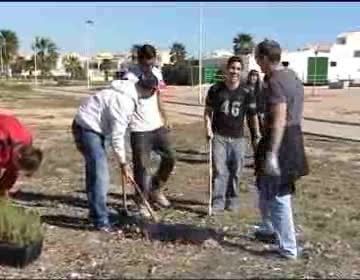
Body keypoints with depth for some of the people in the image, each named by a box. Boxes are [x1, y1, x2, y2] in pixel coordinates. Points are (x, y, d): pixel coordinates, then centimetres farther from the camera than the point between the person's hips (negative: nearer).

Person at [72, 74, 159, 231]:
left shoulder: (127, 93, 5)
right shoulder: (125, 101, -24)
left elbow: (118, 129, 11)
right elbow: (117, 135, -21)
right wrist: (123, 162, -13)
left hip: (92, 127, 10)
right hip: (87, 128, -10)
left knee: (95, 173, 16)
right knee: (100, 175, -10)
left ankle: (95, 214, 27)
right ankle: (101, 221, -4)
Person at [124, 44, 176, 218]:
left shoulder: (157, 73, 5)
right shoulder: (130, 77, -16)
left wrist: (164, 117, 18)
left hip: (157, 126, 7)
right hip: (140, 130, -7)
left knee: (170, 158, 10)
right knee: (142, 167, -1)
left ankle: (155, 190, 30)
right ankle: (143, 203, 14)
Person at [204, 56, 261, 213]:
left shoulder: (247, 93, -2)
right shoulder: (215, 89, -3)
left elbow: (252, 116, 4)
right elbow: (208, 111, 6)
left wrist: (257, 136, 5)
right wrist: (208, 128, -7)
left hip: (238, 138, 1)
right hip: (219, 136, -1)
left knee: (235, 171, 8)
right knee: (219, 170, -6)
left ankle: (232, 200, 24)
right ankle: (218, 202, 0)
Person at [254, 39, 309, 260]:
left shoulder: (275, 82, -19)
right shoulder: (292, 76, 12)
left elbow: (279, 120, -26)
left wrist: (272, 154, -28)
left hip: (280, 141, -10)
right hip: (294, 137, 10)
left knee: (278, 196, 0)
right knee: (266, 188, 24)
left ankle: (289, 248, 10)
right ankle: (270, 230, 38)